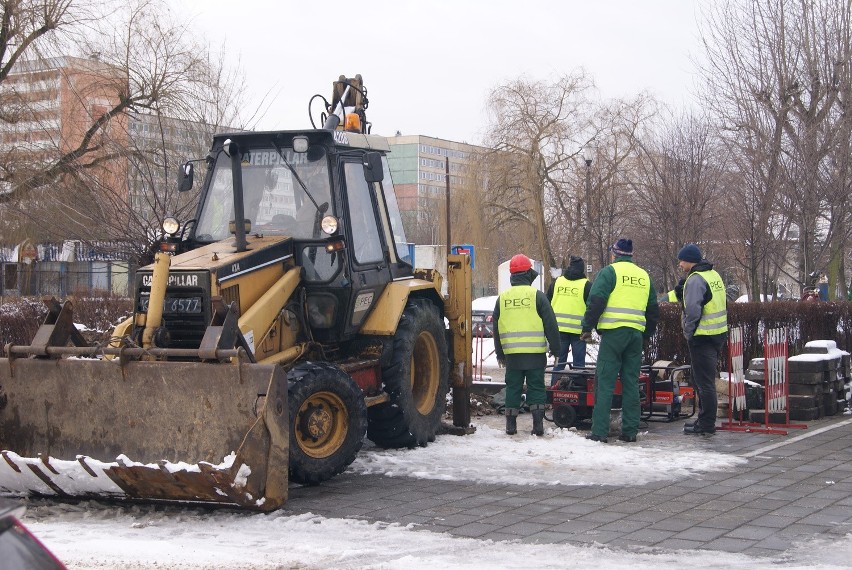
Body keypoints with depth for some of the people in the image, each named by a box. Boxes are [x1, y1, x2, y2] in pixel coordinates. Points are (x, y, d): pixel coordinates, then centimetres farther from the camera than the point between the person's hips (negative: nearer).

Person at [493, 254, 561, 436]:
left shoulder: (502, 298, 7)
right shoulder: (536, 295, -4)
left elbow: (496, 328, 14)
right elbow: (550, 324, -4)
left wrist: (500, 353, 23)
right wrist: (555, 348, 5)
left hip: (511, 353, 3)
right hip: (535, 353, -3)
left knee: (513, 387, 9)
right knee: (536, 387, 4)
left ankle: (511, 424, 9)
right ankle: (538, 423, -1)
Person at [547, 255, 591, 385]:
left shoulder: (556, 282, 9)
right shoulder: (586, 285, -3)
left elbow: (547, 305, 14)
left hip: (559, 328, 3)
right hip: (578, 329, -3)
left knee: (559, 362, 9)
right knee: (578, 363, 2)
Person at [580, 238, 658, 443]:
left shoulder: (609, 271, -2)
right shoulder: (644, 276, 17)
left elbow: (596, 302, -10)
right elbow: (653, 311, 22)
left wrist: (587, 327, -1)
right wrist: (646, 335, 30)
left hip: (614, 332, -5)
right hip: (637, 334, 5)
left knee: (605, 382, -4)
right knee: (631, 383, 10)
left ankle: (599, 432, -7)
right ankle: (630, 431, 10)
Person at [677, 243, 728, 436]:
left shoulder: (695, 279, -16)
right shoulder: (714, 275, 13)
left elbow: (693, 311, -26)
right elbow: (722, 303, 21)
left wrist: (688, 332, -12)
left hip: (702, 338, -9)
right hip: (718, 334, 9)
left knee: (704, 382, -4)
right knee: (704, 380, 19)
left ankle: (706, 425, 0)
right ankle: (705, 419, 26)